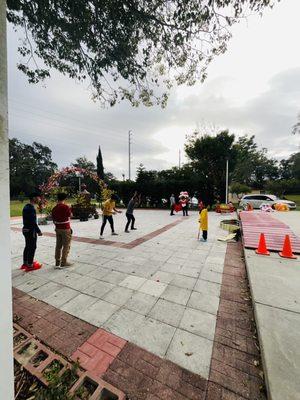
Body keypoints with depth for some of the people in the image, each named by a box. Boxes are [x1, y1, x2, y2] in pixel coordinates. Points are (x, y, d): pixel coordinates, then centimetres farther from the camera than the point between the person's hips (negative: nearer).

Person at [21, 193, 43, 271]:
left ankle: (25, 263, 30)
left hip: (25, 229, 10)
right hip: (31, 230, -10)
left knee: (27, 247, 19)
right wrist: (38, 231, -17)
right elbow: (33, 222, -24)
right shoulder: (31, 208, -21)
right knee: (32, 247, 0)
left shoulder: (26, 207, 10)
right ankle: (30, 265, 9)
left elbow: (27, 219, 15)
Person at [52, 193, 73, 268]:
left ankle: (57, 263, 21)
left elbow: (53, 220, 10)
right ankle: (63, 263, 8)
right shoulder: (66, 207, -16)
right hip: (65, 229, -6)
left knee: (58, 246, 13)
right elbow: (70, 215, 0)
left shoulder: (54, 208, 3)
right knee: (66, 246, 3)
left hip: (58, 229, 6)